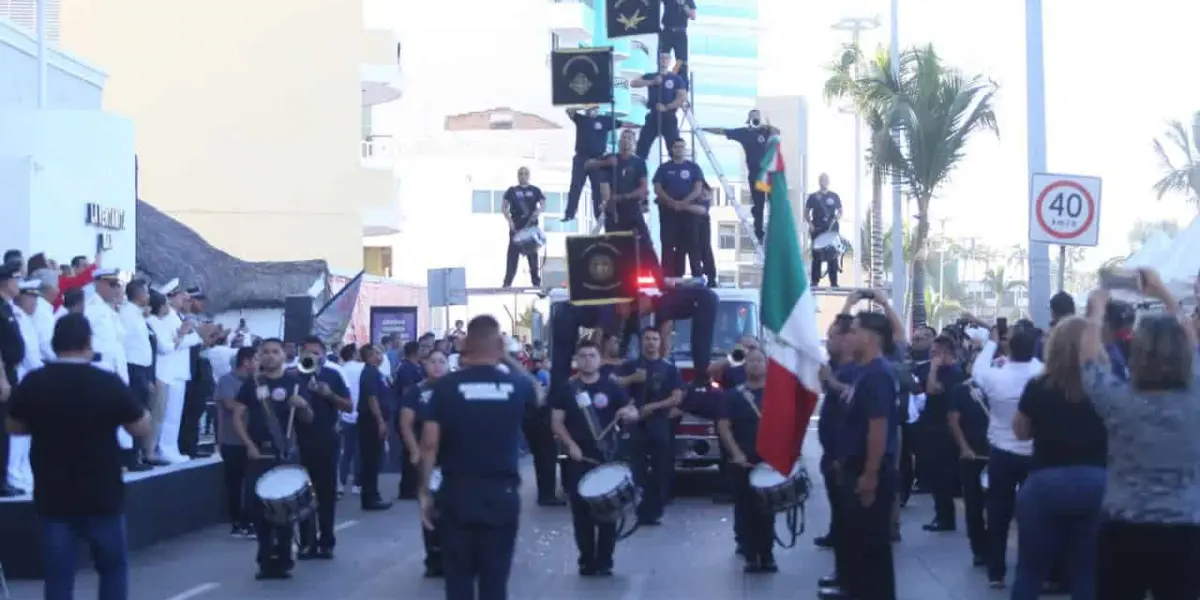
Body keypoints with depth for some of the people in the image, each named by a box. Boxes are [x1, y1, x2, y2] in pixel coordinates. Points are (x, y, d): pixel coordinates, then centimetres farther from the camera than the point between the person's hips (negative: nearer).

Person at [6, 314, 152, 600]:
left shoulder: (33, 383, -5)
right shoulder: (109, 382, -12)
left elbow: (13, 426, 11)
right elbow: (142, 428, -3)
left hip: (52, 496, 2)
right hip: (102, 496, -2)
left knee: (58, 573, 6)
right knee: (113, 567, 14)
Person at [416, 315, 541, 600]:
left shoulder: (446, 386, -5)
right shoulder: (515, 385, -1)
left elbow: (429, 444, -6)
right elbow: (536, 393, 25)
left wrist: (425, 491, 2)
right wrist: (508, 359, 25)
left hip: (457, 492, -1)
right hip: (503, 493, 1)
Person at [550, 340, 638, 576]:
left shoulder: (611, 388, 5)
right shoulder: (566, 390, 4)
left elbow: (633, 413, 3)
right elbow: (556, 421, 3)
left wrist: (629, 413, -21)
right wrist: (570, 444, -13)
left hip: (608, 458, 0)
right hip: (579, 459, 0)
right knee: (581, 512, 3)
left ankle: (605, 562, 9)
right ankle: (586, 561, 12)